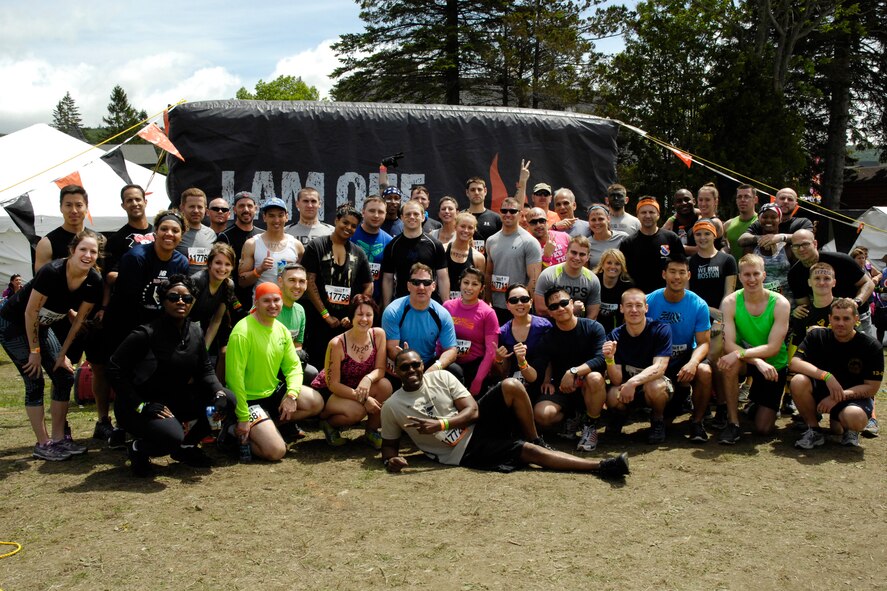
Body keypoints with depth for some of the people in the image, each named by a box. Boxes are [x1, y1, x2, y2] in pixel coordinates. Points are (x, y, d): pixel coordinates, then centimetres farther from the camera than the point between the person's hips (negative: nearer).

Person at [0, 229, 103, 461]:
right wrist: (35, 351, -17)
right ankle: (43, 445, 0)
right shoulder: (52, 272, -32)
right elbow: (30, 312, -24)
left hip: (42, 326, 6)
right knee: (35, 383, -9)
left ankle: (59, 439, 9)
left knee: (65, 377, 0)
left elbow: (79, 319, -4)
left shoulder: (94, 282, -15)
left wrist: (62, 354, -2)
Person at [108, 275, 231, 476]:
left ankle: (185, 446, 10)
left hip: (177, 400, 7)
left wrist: (218, 393, -15)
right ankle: (139, 448, 2)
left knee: (228, 400, -10)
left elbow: (205, 370, 6)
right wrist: (140, 406, -23)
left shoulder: (195, 332, 0)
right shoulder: (146, 334, -19)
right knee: (172, 436, -35)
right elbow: (114, 369, -18)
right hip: (142, 403, -7)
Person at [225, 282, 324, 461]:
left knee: (317, 402, -6)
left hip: (274, 391, 8)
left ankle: (270, 424, 6)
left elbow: (293, 365, 5)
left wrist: (292, 395, -14)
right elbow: (235, 377, -22)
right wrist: (243, 418, -19)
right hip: (249, 399, -8)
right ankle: (237, 431, 6)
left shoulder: (281, 329, 1)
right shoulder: (243, 332, -22)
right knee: (276, 451, -19)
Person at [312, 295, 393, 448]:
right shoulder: (337, 344, -25)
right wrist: (363, 398, -29)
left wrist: (368, 379, -33)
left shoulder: (378, 334, -13)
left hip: (357, 387, 5)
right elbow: (333, 384, -20)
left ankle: (371, 431, -2)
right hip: (327, 392, -5)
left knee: (385, 385, -24)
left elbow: (380, 369, -10)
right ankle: (328, 422, 1)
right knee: (357, 411, -34)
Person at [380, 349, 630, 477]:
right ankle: (600, 466, -20)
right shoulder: (392, 407, -2)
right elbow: (389, 444, 8)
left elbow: (472, 411, -3)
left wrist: (440, 424, -19)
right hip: (465, 452, -4)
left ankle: (536, 441, -2)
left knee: (511, 386, -21)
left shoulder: (440, 377, 3)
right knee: (527, 452, -21)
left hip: (478, 426, 4)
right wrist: (391, 459, -17)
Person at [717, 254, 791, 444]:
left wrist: (740, 353, -38)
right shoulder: (730, 302, -16)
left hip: (773, 365, 0)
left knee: (764, 428, -3)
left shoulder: (780, 303, -18)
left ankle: (758, 405, 35)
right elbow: (728, 345, -24)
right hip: (746, 362, 0)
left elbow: (773, 347, -24)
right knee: (729, 362, -38)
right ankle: (733, 423, -22)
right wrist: (758, 361, -39)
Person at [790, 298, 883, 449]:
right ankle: (813, 431, -9)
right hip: (821, 390, 2)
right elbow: (794, 363, -18)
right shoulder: (817, 336, -6)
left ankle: (838, 423, 4)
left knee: (855, 418, -37)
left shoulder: (871, 346, -10)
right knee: (798, 381, -30)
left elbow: (872, 387, -11)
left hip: (853, 396, -2)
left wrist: (838, 397, -23)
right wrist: (826, 376, -31)